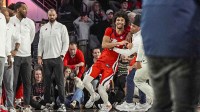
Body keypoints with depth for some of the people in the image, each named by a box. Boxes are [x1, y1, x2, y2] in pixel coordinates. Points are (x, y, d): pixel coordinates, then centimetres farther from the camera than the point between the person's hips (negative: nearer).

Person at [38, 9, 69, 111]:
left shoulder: (61, 27, 4)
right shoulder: (43, 28, 13)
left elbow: (66, 42, 1)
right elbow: (40, 43, 13)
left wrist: (62, 55, -8)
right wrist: (39, 56, 4)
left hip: (57, 58, -3)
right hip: (46, 58, 3)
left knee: (60, 81, -6)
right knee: (47, 82, 4)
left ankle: (62, 104, -7)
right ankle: (47, 103, 9)